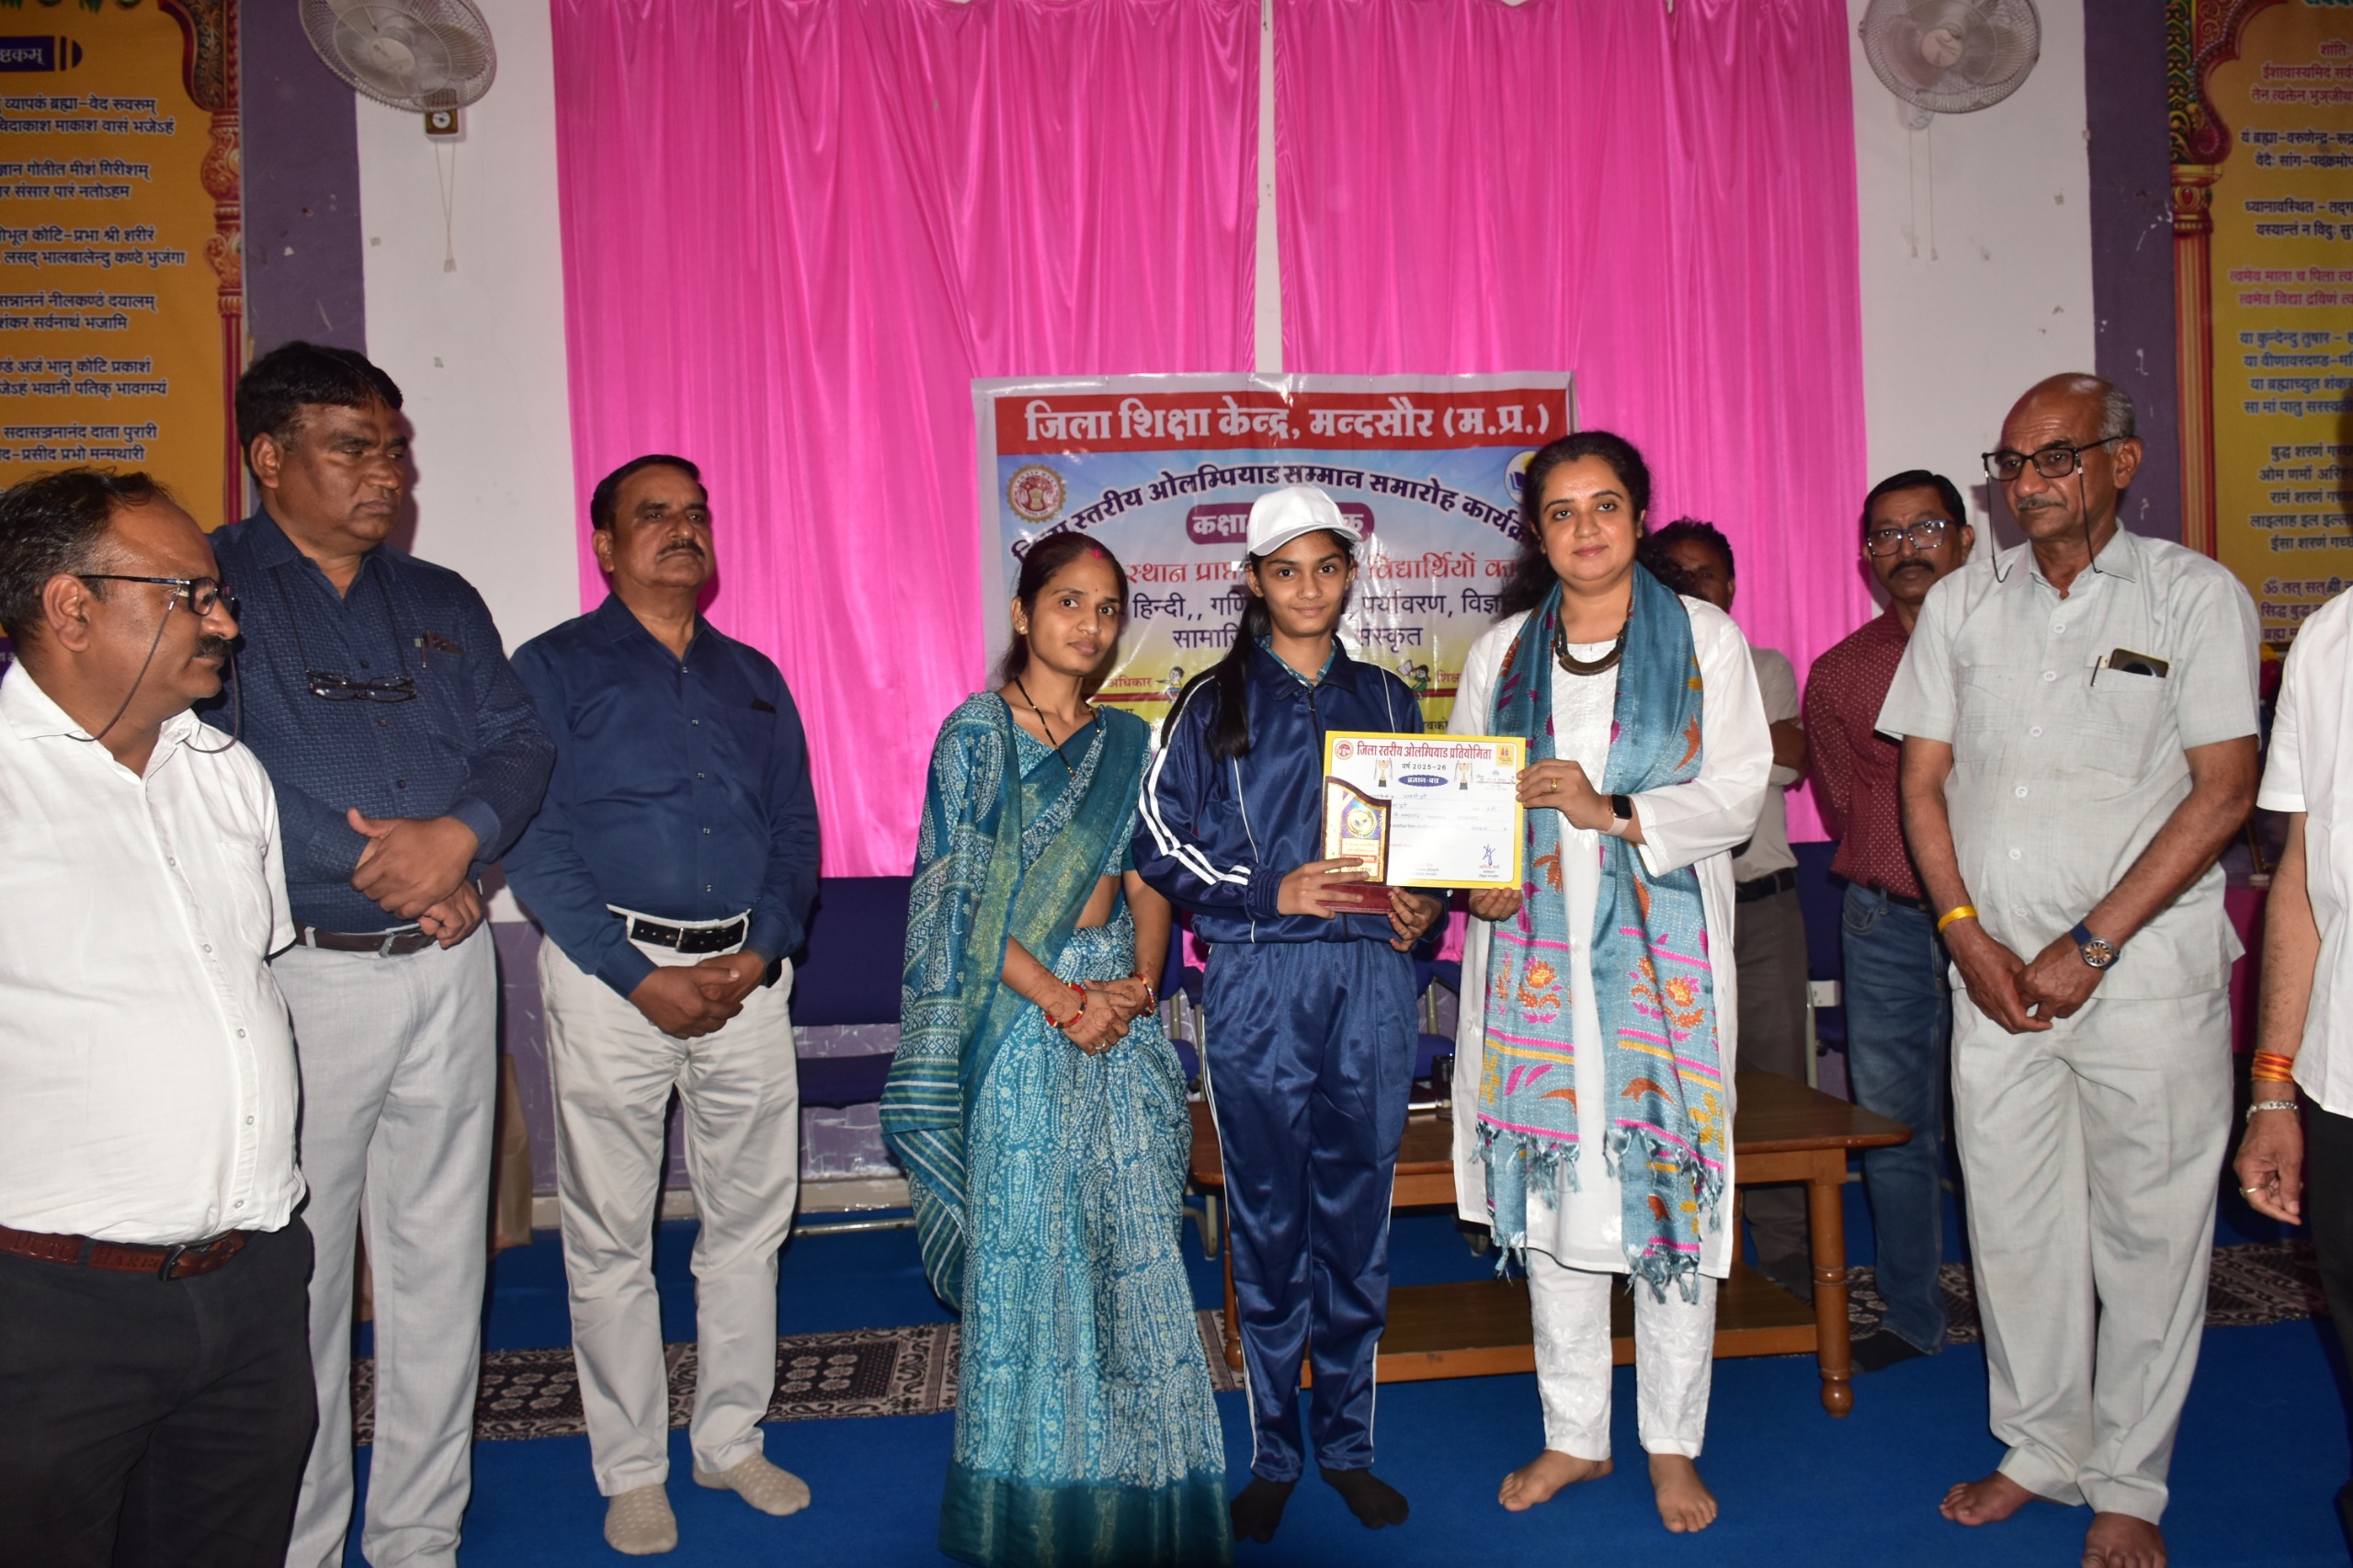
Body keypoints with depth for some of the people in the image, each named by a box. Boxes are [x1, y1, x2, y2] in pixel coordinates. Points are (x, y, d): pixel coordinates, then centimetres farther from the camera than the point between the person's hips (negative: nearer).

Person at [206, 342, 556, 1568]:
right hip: (298, 976, -4)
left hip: (449, 969, 5)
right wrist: (374, 869, -13)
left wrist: (461, 835, -13)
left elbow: (520, 744, 7)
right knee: (297, 1272, 4)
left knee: (441, 1263, 11)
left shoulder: (443, 604, 15)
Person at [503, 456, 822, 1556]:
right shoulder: (555, 669, 2)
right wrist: (642, 978, -13)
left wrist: (758, 954, -6)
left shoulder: (754, 679, 15)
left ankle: (732, 1438, 25)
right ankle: (632, 1469, 19)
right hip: (612, 971, -3)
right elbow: (533, 842, -7)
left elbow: (796, 834, 11)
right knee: (609, 1233, 4)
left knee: (750, 1218, 9)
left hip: (747, 972, 4)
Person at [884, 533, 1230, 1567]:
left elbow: (1147, 883, 9)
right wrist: (1059, 998, -16)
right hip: (1018, 1011, -4)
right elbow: (959, 893, -8)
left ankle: (1134, 1477, 21)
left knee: (1131, 1236, 6)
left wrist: (1139, 984, -10)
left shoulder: (1128, 743, 12)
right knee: (1025, 1237, 2)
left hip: (1121, 1008, 4)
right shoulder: (976, 734, -2)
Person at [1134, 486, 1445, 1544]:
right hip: (1256, 985, -2)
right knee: (1269, 1220, 4)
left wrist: (1423, 904, 0)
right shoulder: (1214, 703, 4)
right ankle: (1273, 1451, 20)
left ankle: (1348, 1441, 24)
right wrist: (1273, 891, -12)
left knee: (1358, 1215, 8)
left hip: (1371, 977, 2)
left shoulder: (1385, 698, 13)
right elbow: (1158, 840, -1)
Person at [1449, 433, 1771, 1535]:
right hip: (1533, 949, 2)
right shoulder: (1499, 653, 11)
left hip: (1660, 950, -2)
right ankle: (1575, 1436, 23)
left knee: (1667, 1185, 1)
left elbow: (1739, 793, -2)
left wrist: (1617, 813, -16)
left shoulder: (1706, 638, 4)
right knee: (1550, 1187, 7)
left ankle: (1674, 1444, 20)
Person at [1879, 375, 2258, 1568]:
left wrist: (2087, 948, -12)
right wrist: (1969, 936, -5)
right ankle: (2041, 1449, 28)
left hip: (2146, 975, -3)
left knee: (2146, 1233, 5)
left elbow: (2222, 792, -7)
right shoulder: (1962, 604, 8)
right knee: (2011, 1224, 10)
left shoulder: (2195, 595, -1)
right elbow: (1922, 780, 7)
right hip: (1996, 973, 3)